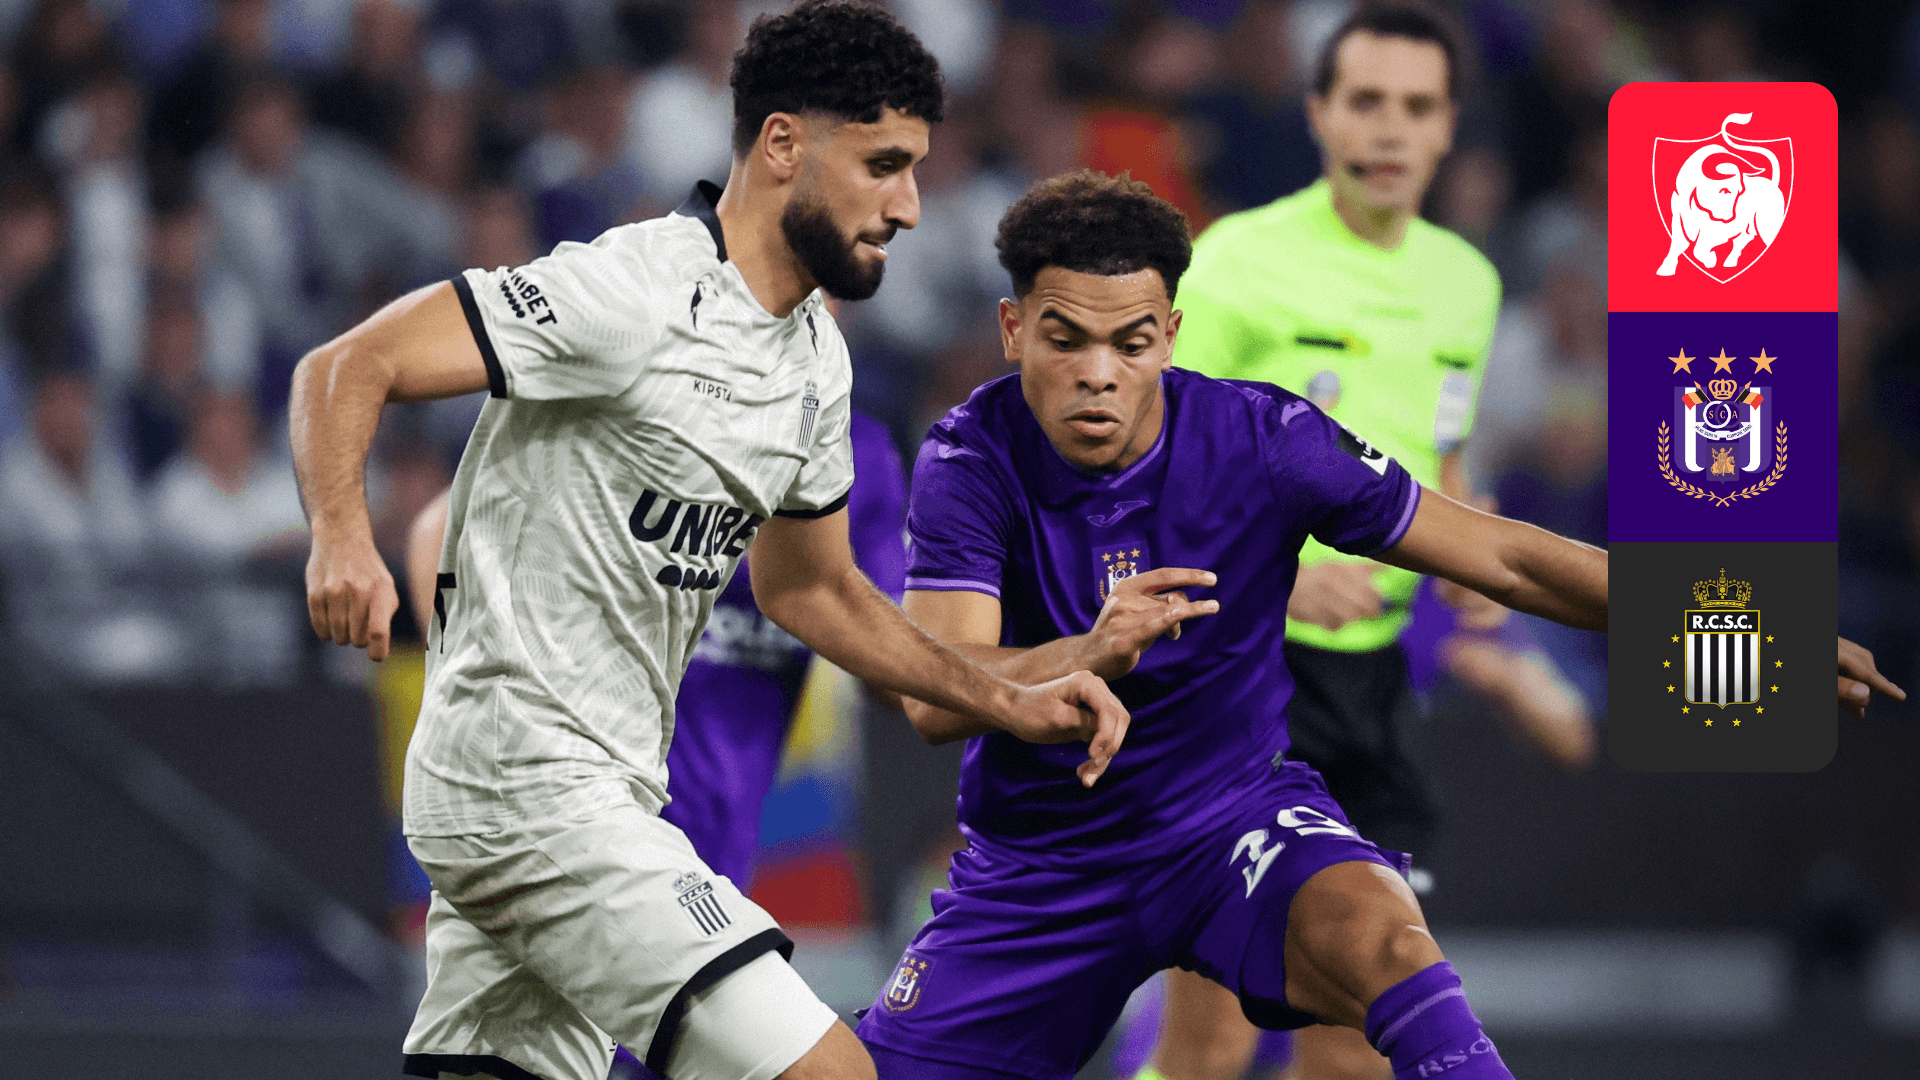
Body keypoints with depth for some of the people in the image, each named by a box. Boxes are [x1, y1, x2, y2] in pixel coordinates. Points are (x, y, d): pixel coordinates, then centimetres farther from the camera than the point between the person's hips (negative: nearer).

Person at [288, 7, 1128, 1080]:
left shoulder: (815, 358, 13)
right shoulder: (632, 295, -16)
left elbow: (809, 588, 27)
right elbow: (348, 368, -18)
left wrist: (1013, 704, 18)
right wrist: (344, 538, -37)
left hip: (607, 786, 10)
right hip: (527, 780, -10)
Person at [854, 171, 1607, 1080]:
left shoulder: (1262, 440, -15)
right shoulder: (971, 459, -15)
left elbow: (1506, 561, -10)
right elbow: (933, 700, -27)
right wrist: (1092, 653, -45)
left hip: (1232, 814, -1)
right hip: (1037, 860, 1)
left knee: (1380, 933, -33)